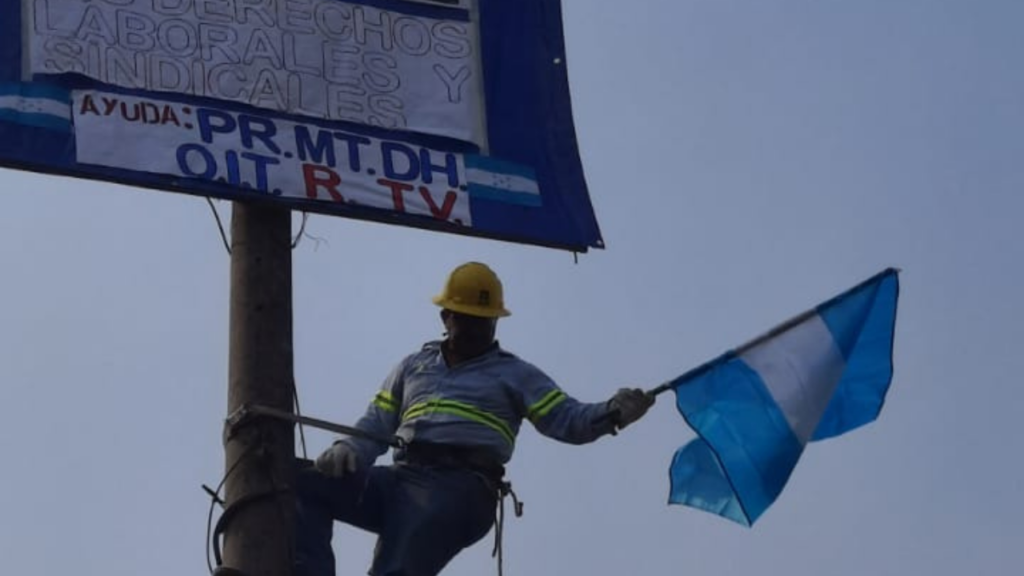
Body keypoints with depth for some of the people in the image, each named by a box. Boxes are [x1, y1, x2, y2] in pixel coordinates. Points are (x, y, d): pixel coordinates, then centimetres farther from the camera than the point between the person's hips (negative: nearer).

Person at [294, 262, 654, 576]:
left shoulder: (514, 374, 19)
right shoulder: (414, 366, 30)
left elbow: (567, 420, 7)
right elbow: (377, 424, 27)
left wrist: (614, 413, -15)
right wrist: (349, 449, 2)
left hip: (460, 488, -5)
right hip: (399, 480, 5)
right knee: (304, 485, -15)